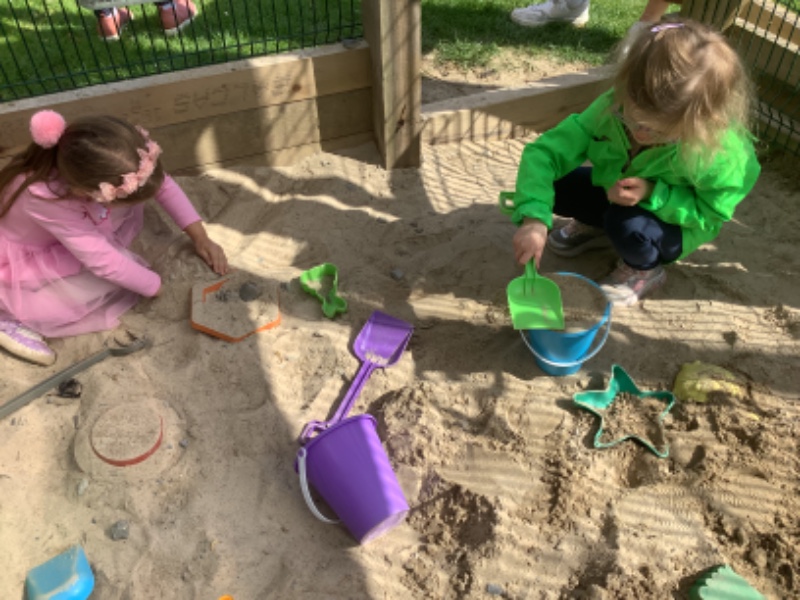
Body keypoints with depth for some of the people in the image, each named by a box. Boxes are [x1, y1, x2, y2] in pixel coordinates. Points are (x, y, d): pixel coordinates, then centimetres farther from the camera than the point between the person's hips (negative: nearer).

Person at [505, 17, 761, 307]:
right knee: (552, 185, -16)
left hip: (674, 220, -3)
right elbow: (544, 152, -31)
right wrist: (534, 218, -46)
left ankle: (645, 270, 1)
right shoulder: (612, 108, -30)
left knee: (628, 226, -35)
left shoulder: (719, 153, -34)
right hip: (617, 197, 4)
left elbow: (711, 214, -21)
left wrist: (653, 194, -38)